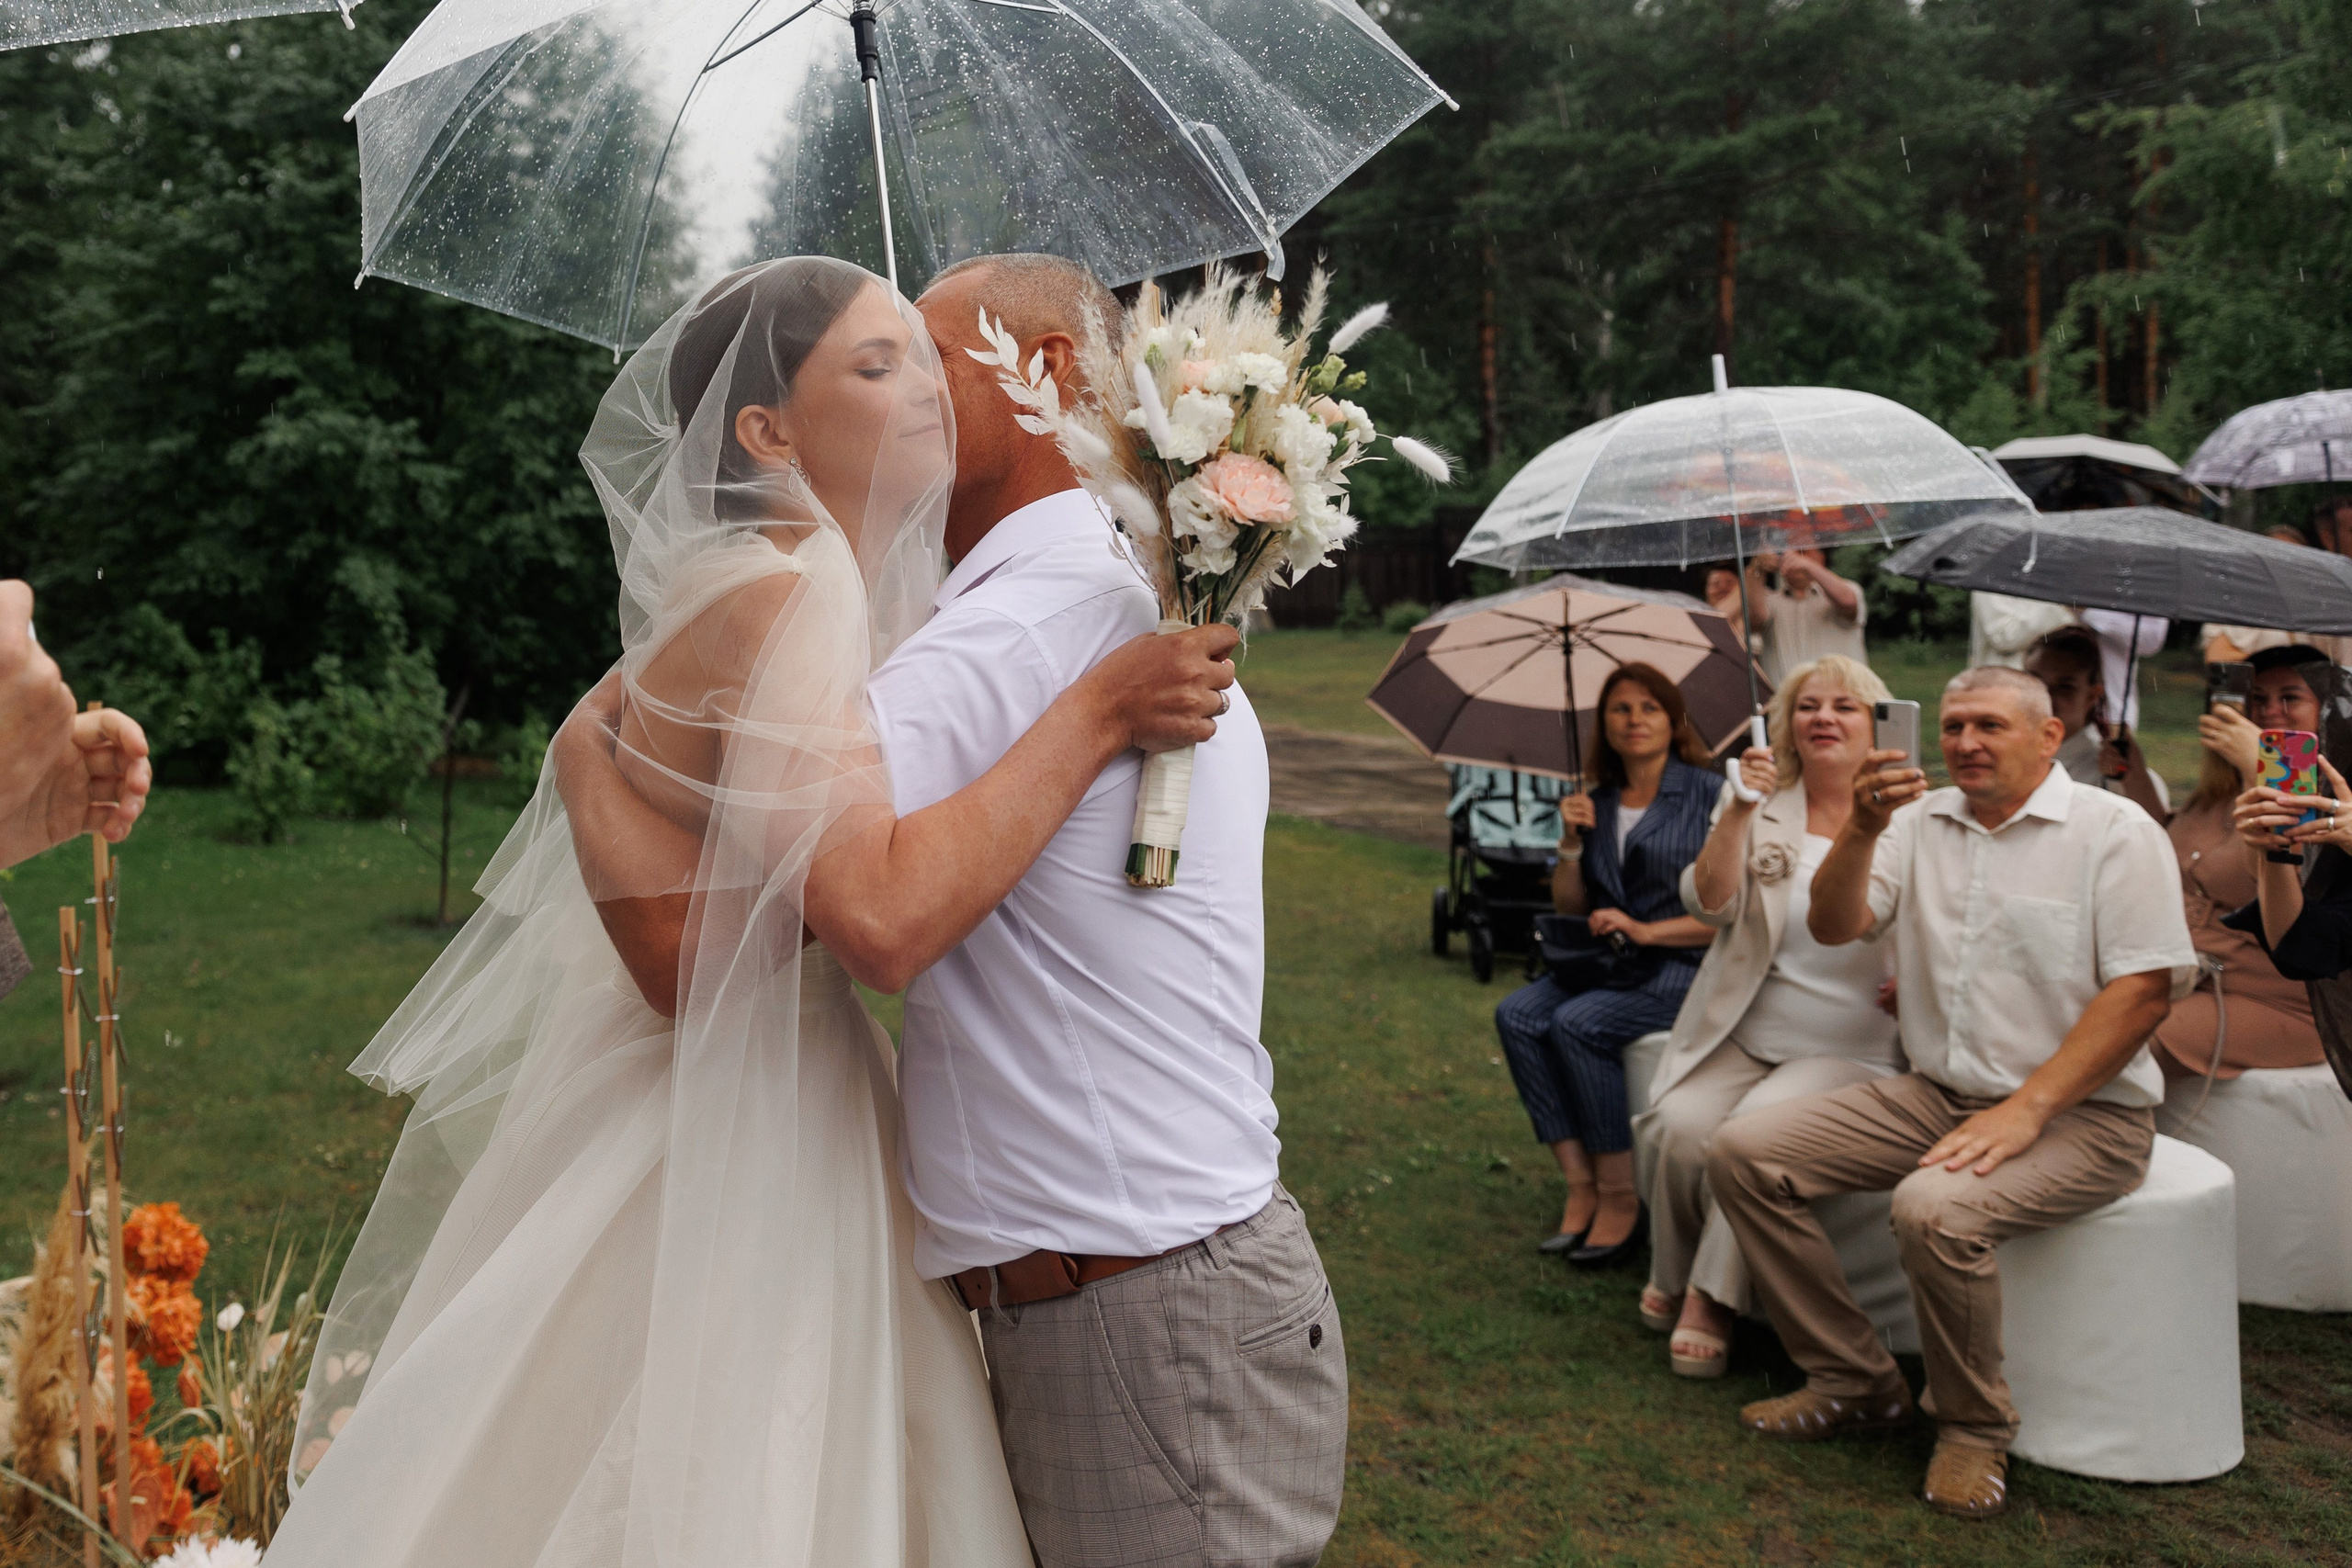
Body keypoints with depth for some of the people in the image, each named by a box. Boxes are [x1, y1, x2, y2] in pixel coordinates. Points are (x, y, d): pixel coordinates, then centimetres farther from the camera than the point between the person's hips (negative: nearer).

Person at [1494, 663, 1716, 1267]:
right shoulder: (1597, 805, 14)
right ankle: (1580, 1186, -18)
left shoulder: (1708, 794, -4)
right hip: (1607, 964, 6)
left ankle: (1621, 1197, -16)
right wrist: (1570, 844, -1)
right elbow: (1568, 909, 15)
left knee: (1578, 1024, -29)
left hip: (1685, 966, -6)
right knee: (1517, 1014, -20)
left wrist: (1647, 931, -15)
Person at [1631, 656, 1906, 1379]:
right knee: (1679, 1127, -24)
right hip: (1741, 1040, 2)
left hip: (1851, 1049, -2)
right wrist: (1739, 812, -16)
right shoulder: (1759, 808, 8)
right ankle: (1672, 1276, 4)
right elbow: (1709, 904, -5)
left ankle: (1711, 1300, -14)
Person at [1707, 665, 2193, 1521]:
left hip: (2080, 1111, -6)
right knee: (1743, 1152, -8)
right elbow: (1834, 926, 1)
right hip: (1933, 1095, 6)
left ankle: (1974, 1429, -6)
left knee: (1935, 1209, -34)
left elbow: (2145, 991, -13)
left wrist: (2025, 1111, -20)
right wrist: (1861, 831, -19)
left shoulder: (2114, 830, -6)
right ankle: (1855, 1383, 3)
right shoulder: (1920, 821, 9)